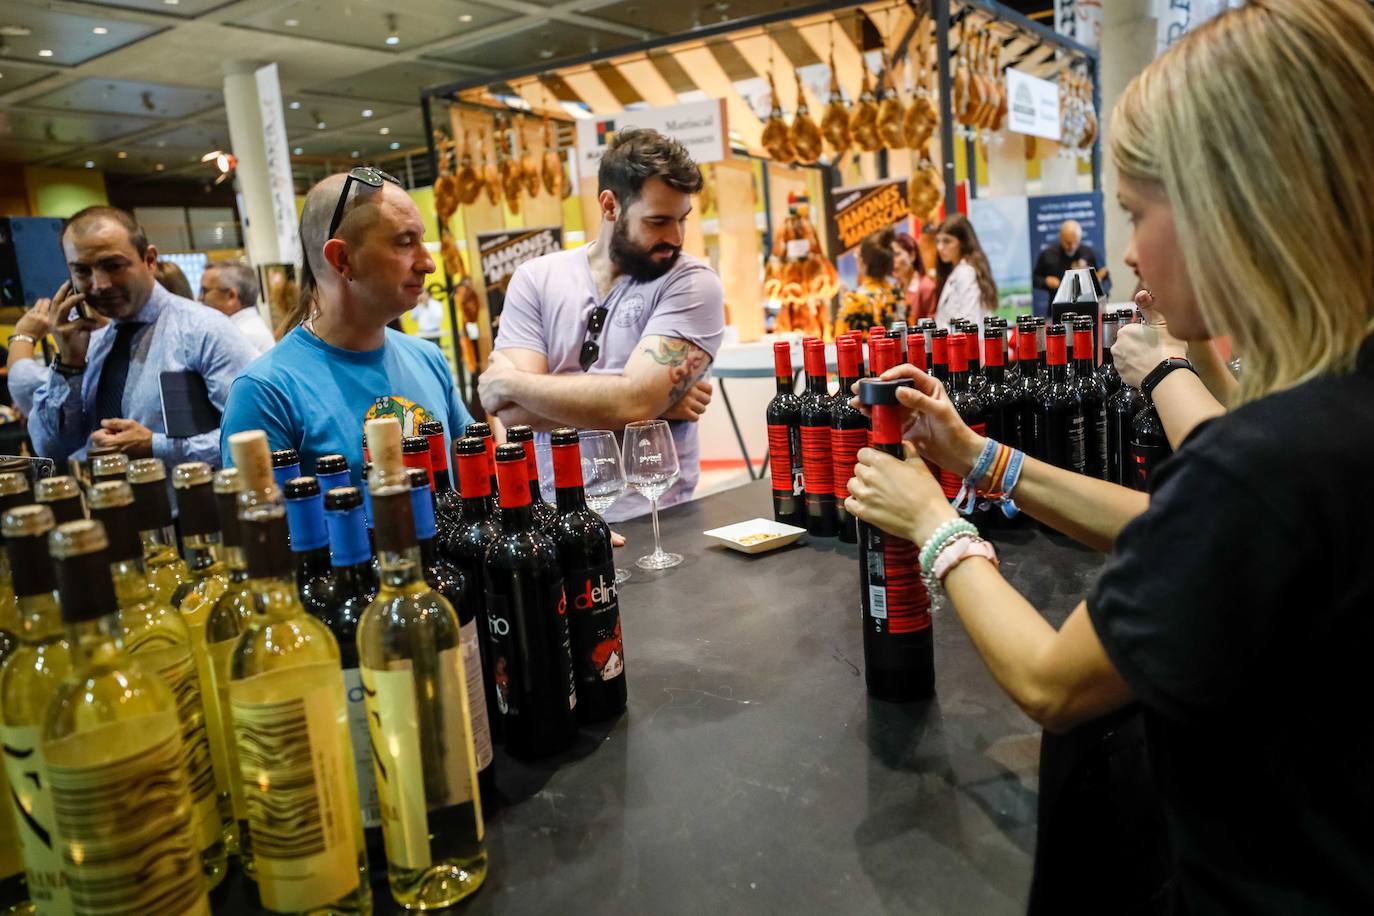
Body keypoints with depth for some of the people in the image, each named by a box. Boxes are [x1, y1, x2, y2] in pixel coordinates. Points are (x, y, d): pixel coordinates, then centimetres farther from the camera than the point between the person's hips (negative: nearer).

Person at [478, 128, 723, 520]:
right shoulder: (536, 279, 1)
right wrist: (655, 403, -14)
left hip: (649, 517, -3)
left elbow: (631, 402, -19)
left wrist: (509, 382, -9)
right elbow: (513, 412, -9)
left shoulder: (692, 284, -6)